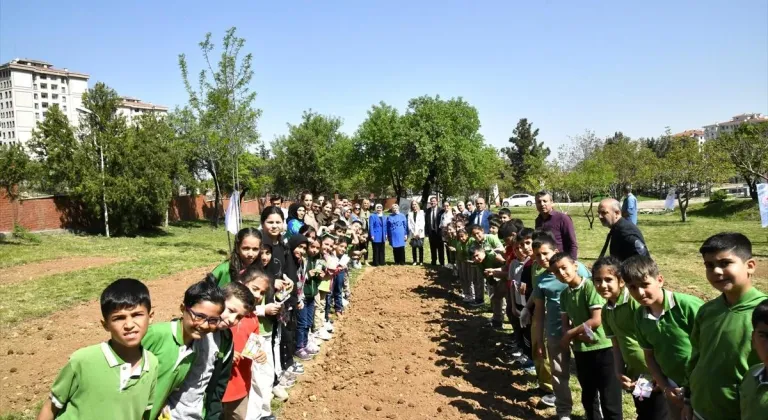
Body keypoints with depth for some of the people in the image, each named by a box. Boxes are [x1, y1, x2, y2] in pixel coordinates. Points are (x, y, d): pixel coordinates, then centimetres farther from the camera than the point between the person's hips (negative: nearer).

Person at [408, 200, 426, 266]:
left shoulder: (421, 212, 6)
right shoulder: (410, 213, 9)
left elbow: (422, 223, -1)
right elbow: (409, 224, 4)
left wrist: (419, 233, -8)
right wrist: (413, 233, -5)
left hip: (420, 234, -1)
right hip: (413, 234, 1)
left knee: (420, 247, -1)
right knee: (413, 247, 0)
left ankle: (421, 261, 4)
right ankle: (415, 261, 6)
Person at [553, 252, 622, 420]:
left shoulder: (591, 286, -14)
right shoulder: (564, 294, 6)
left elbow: (597, 320, -19)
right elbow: (565, 325, 6)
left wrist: (569, 335, -11)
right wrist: (578, 335, -16)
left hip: (603, 348, -7)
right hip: (581, 350, 7)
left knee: (609, 401, 0)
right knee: (588, 398, 20)